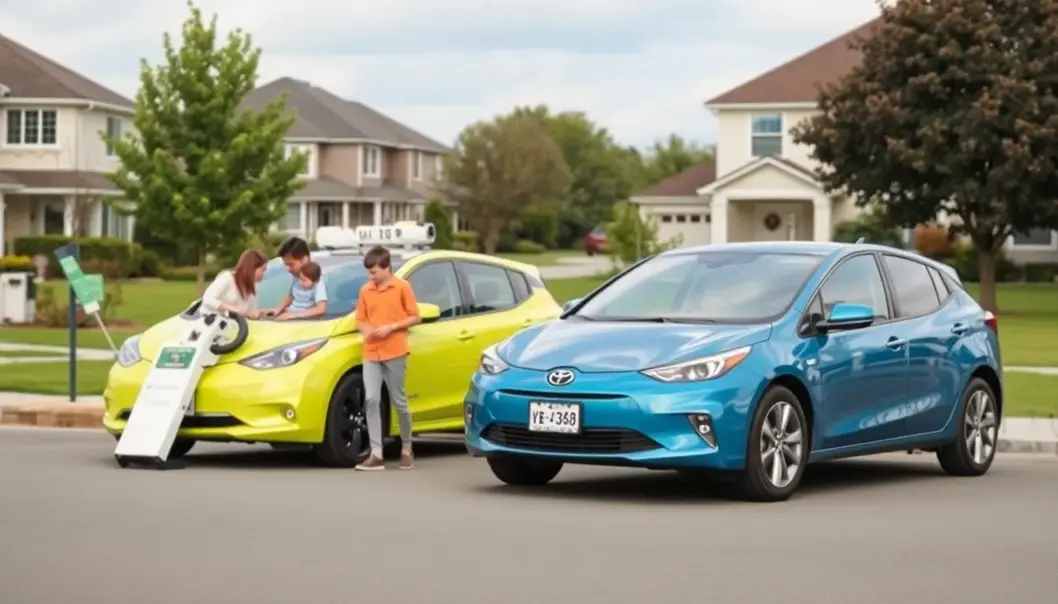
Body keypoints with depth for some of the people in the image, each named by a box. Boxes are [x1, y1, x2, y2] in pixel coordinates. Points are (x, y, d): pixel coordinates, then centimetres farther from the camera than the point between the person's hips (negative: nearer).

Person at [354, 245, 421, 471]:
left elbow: (415, 317, -1)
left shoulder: (402, 287, -2)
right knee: (371, 400, -8)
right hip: (371, 353, 3)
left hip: (395, 352, -3)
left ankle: (406, 448, 23)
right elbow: (361, 319, 16)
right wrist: (365, 330, -7)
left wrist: (391, 327, -13)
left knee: (398, 401, 4)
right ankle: (376, 454, -9)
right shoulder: (366, 290, 8)